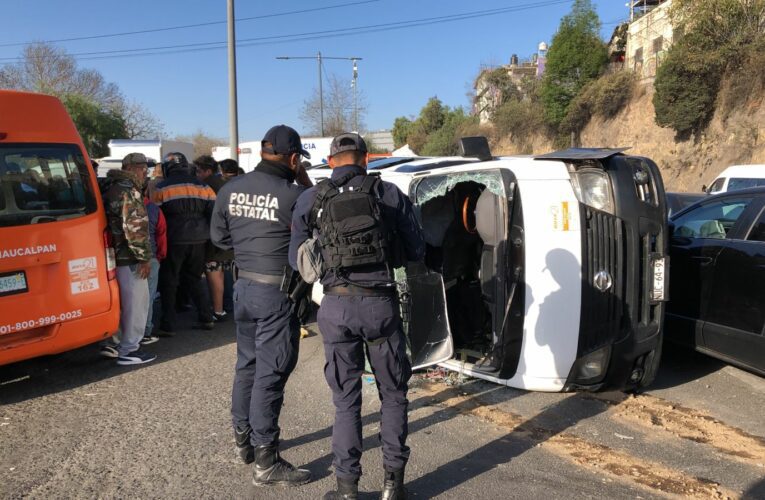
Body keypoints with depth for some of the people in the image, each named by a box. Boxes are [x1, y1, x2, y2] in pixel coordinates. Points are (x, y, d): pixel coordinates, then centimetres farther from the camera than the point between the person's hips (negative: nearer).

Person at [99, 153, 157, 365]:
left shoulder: (110, 187, 16)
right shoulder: (129, 191, -17)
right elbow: (135, 228, -23)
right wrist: (145, 257, -18)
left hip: (116, 254, 10)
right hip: (129, 258, -10)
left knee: (120, 300, 19)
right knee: (135, 302, -1)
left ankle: (113, 343, 28)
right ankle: (129, 350, 5)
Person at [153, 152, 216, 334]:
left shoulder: (162, 188, -3)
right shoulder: (203, 186, 7)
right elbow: (214, 213, 5)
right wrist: (207, 235, 13)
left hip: (174, 241, -4)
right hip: (198, 241, 4)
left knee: (168, 283, 7)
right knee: (193, 279, 18)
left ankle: (168, 326, 6)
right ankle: (206, 318, 15)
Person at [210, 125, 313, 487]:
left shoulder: (231, 189, 1)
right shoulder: (292, 195, -19)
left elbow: (218, 236, 12)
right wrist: (305, 183, -1)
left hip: (244, 285, 7)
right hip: (277, 292, -7)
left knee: (247, 364, 20)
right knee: (271, 374, 0)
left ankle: (243, 438, 36)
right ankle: (265, 462, 9)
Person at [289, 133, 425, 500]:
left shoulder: (310, 200, 4)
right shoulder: (389, 194, 2)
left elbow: (296, 259, 6)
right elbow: (416, 251, 5)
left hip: (338, 306, 1)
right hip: (382, 303, 0)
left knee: (345, 399, 13)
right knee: (393, 393, 16)